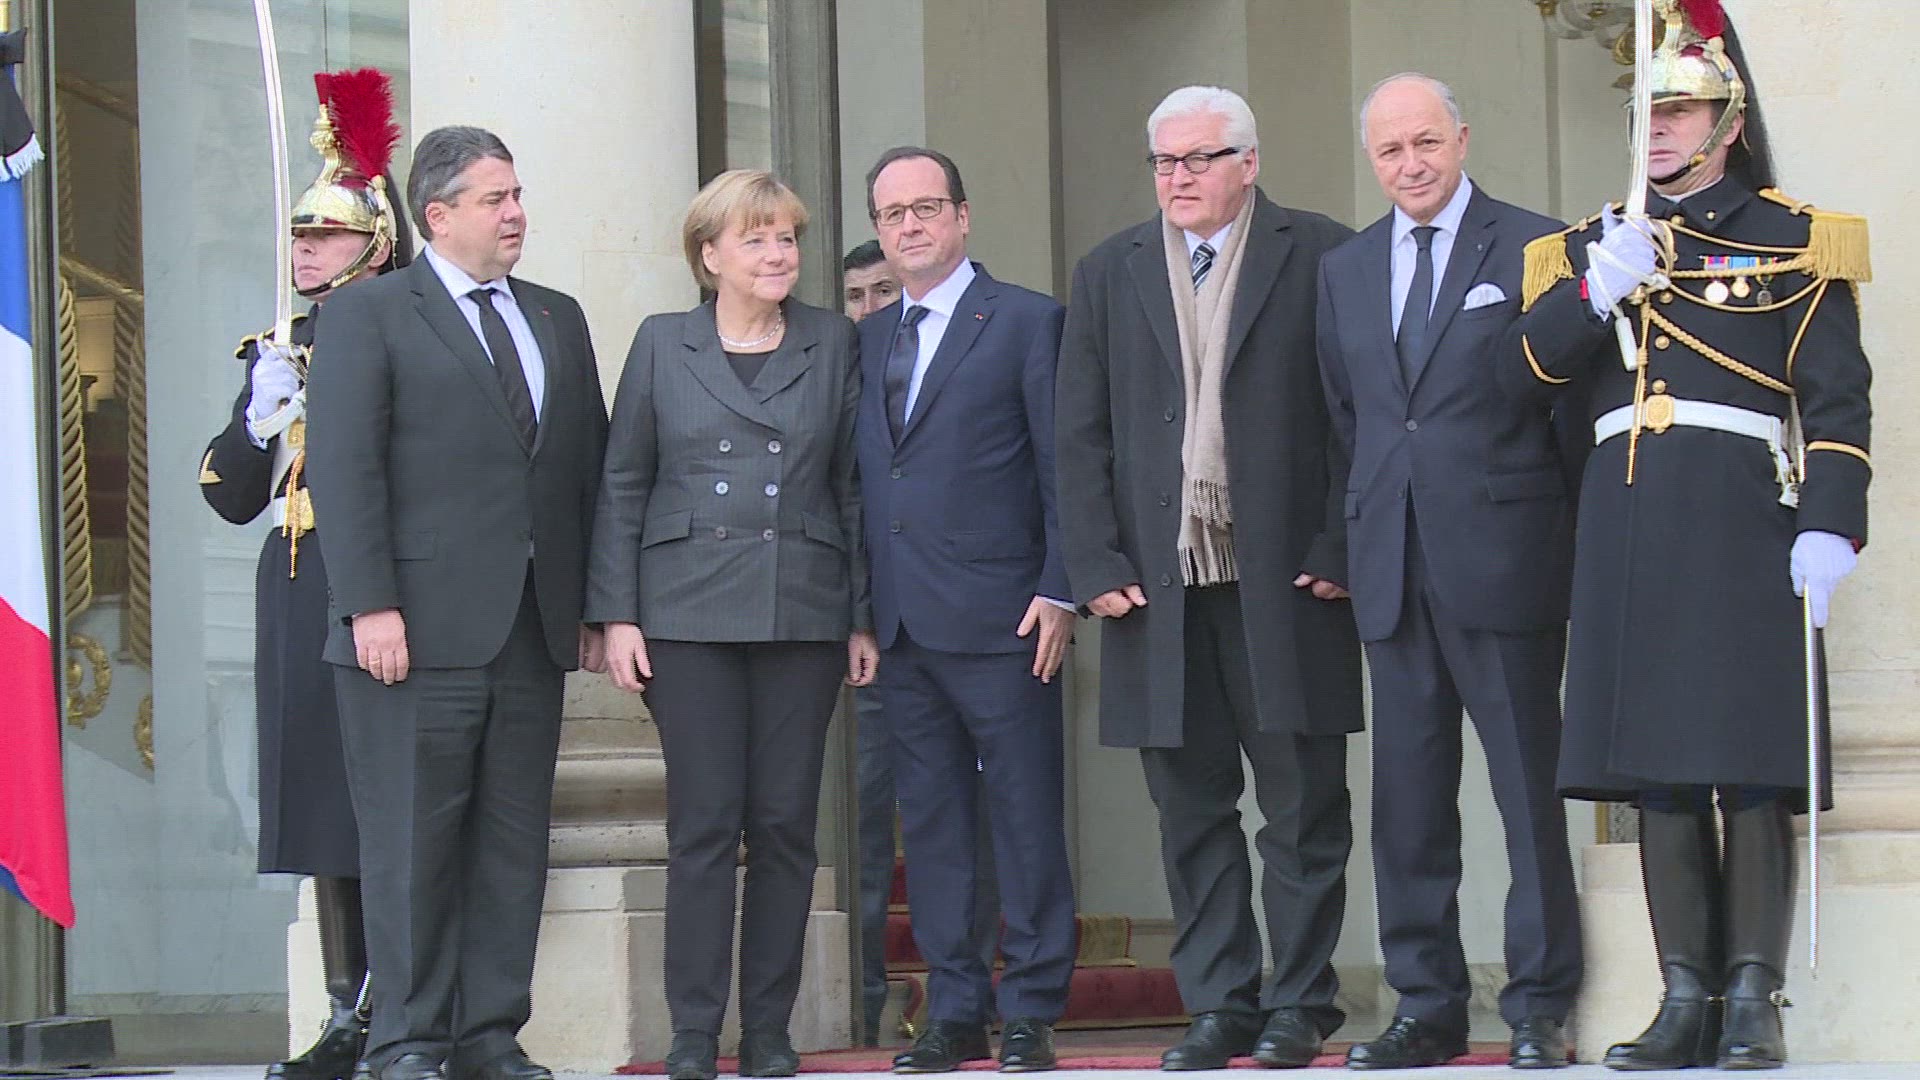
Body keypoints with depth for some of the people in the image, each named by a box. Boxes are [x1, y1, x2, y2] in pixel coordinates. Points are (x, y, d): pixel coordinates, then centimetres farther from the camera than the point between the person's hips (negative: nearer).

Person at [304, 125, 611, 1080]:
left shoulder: (558, 320, 18)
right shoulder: (369, 314, 0)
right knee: (412, 841, -2)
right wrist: (370, 606, -15)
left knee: (514, 841, 6)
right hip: (418, 631, -5)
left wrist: (594, 606, 9)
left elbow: (591, 465, 16)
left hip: (534, 630, 6)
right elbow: (344, 467, -7)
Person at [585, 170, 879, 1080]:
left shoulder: (833, 345, 9)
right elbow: (622, 485, 7)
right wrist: (616, 614, 0)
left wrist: (864, 616, 4)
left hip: (803, 618, 1)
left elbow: (855, 486, 9)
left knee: (786, 824, 1)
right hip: (689, 617, -1)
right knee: (703, 824, -4)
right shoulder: (662, 345, 7)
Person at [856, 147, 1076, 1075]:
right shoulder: (868, 339, 16)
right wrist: (859, 610, 8)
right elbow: (864, 478, 15)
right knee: (929, 825, 8)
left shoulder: (1028, 322, 0)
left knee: (1026, 818, -2)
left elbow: (1063, 467, -3)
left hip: (999, 616, -5)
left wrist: (1058, 591, -10)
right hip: (901, 624, 5)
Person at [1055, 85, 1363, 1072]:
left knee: (1304, 812, 1)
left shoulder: (1319, 259, 2)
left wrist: (1338, 551, -9)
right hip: (1159, 586, 3)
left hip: (1286, 583, -3)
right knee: (1191, 813, 6)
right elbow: (1080, 436, 10)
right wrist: (1096, 567, 0)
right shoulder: (1108, 275, 13)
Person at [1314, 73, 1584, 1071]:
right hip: (1390, 567, 5)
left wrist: (1569, 533, -2)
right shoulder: (1343, 271, 15)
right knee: (1407, 795, 6)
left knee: (1530, 790, -1)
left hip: (1503, 560, -5)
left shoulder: (1535, 249, 0)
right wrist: (1359, 535, 13)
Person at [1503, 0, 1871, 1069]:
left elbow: (1839, 401, -1)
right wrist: (1596, 291, -12)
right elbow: (1528, 369, 5)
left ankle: (1755, 1003, -3)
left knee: (1753, 765, -6)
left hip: (1743, 520, -4)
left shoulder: (1794, 239, 6)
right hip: (1627, 526, 4)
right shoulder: (1596, 243, 17)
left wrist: (1830, 528, -13)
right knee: (1657, 770, 4)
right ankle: (1686, 1001, 8)